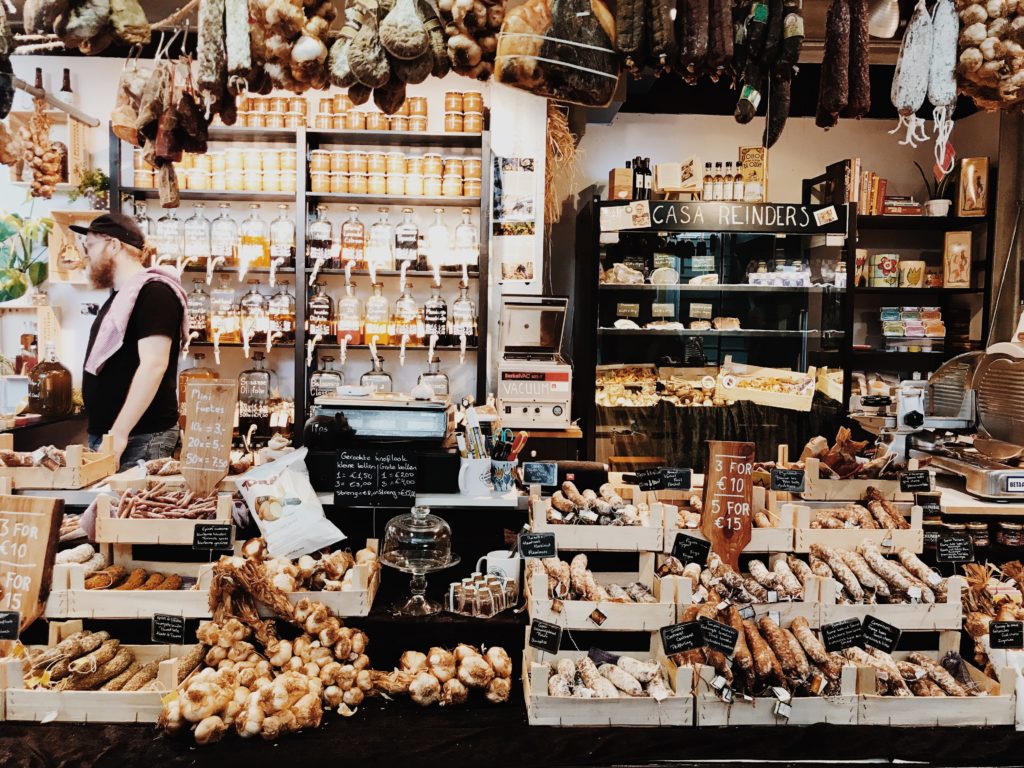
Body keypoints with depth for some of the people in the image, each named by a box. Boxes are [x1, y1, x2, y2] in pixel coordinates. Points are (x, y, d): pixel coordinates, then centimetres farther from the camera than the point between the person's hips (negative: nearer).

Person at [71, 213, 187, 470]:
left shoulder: (153, 292, -13)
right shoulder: (121, 295, 18)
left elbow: (153, 366, -22)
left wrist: (119, 432, -24)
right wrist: (104, 434, 20)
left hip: (140, 439, -9)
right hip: (105, 434, 9)